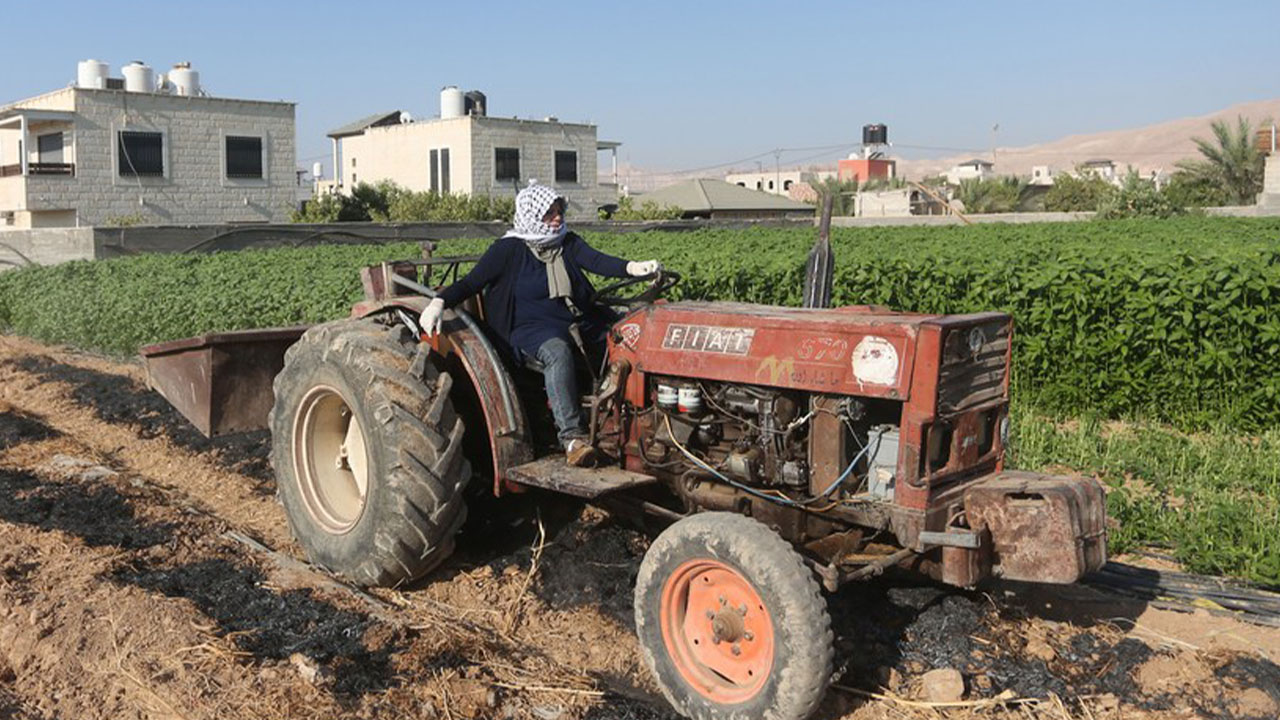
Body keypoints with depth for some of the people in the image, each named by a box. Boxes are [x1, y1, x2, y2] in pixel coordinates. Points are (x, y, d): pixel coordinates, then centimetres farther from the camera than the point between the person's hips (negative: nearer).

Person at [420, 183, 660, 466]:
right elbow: (472, 282, -4)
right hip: (531, 327, -6)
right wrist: (439, 303, -23)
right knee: (558, 351, -39)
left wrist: (633, 267, -25)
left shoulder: (568, 243, 12)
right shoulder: (508, 249, -1)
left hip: (578, 322, 6)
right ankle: (571, 436, -43)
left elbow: (597, 260, -4)